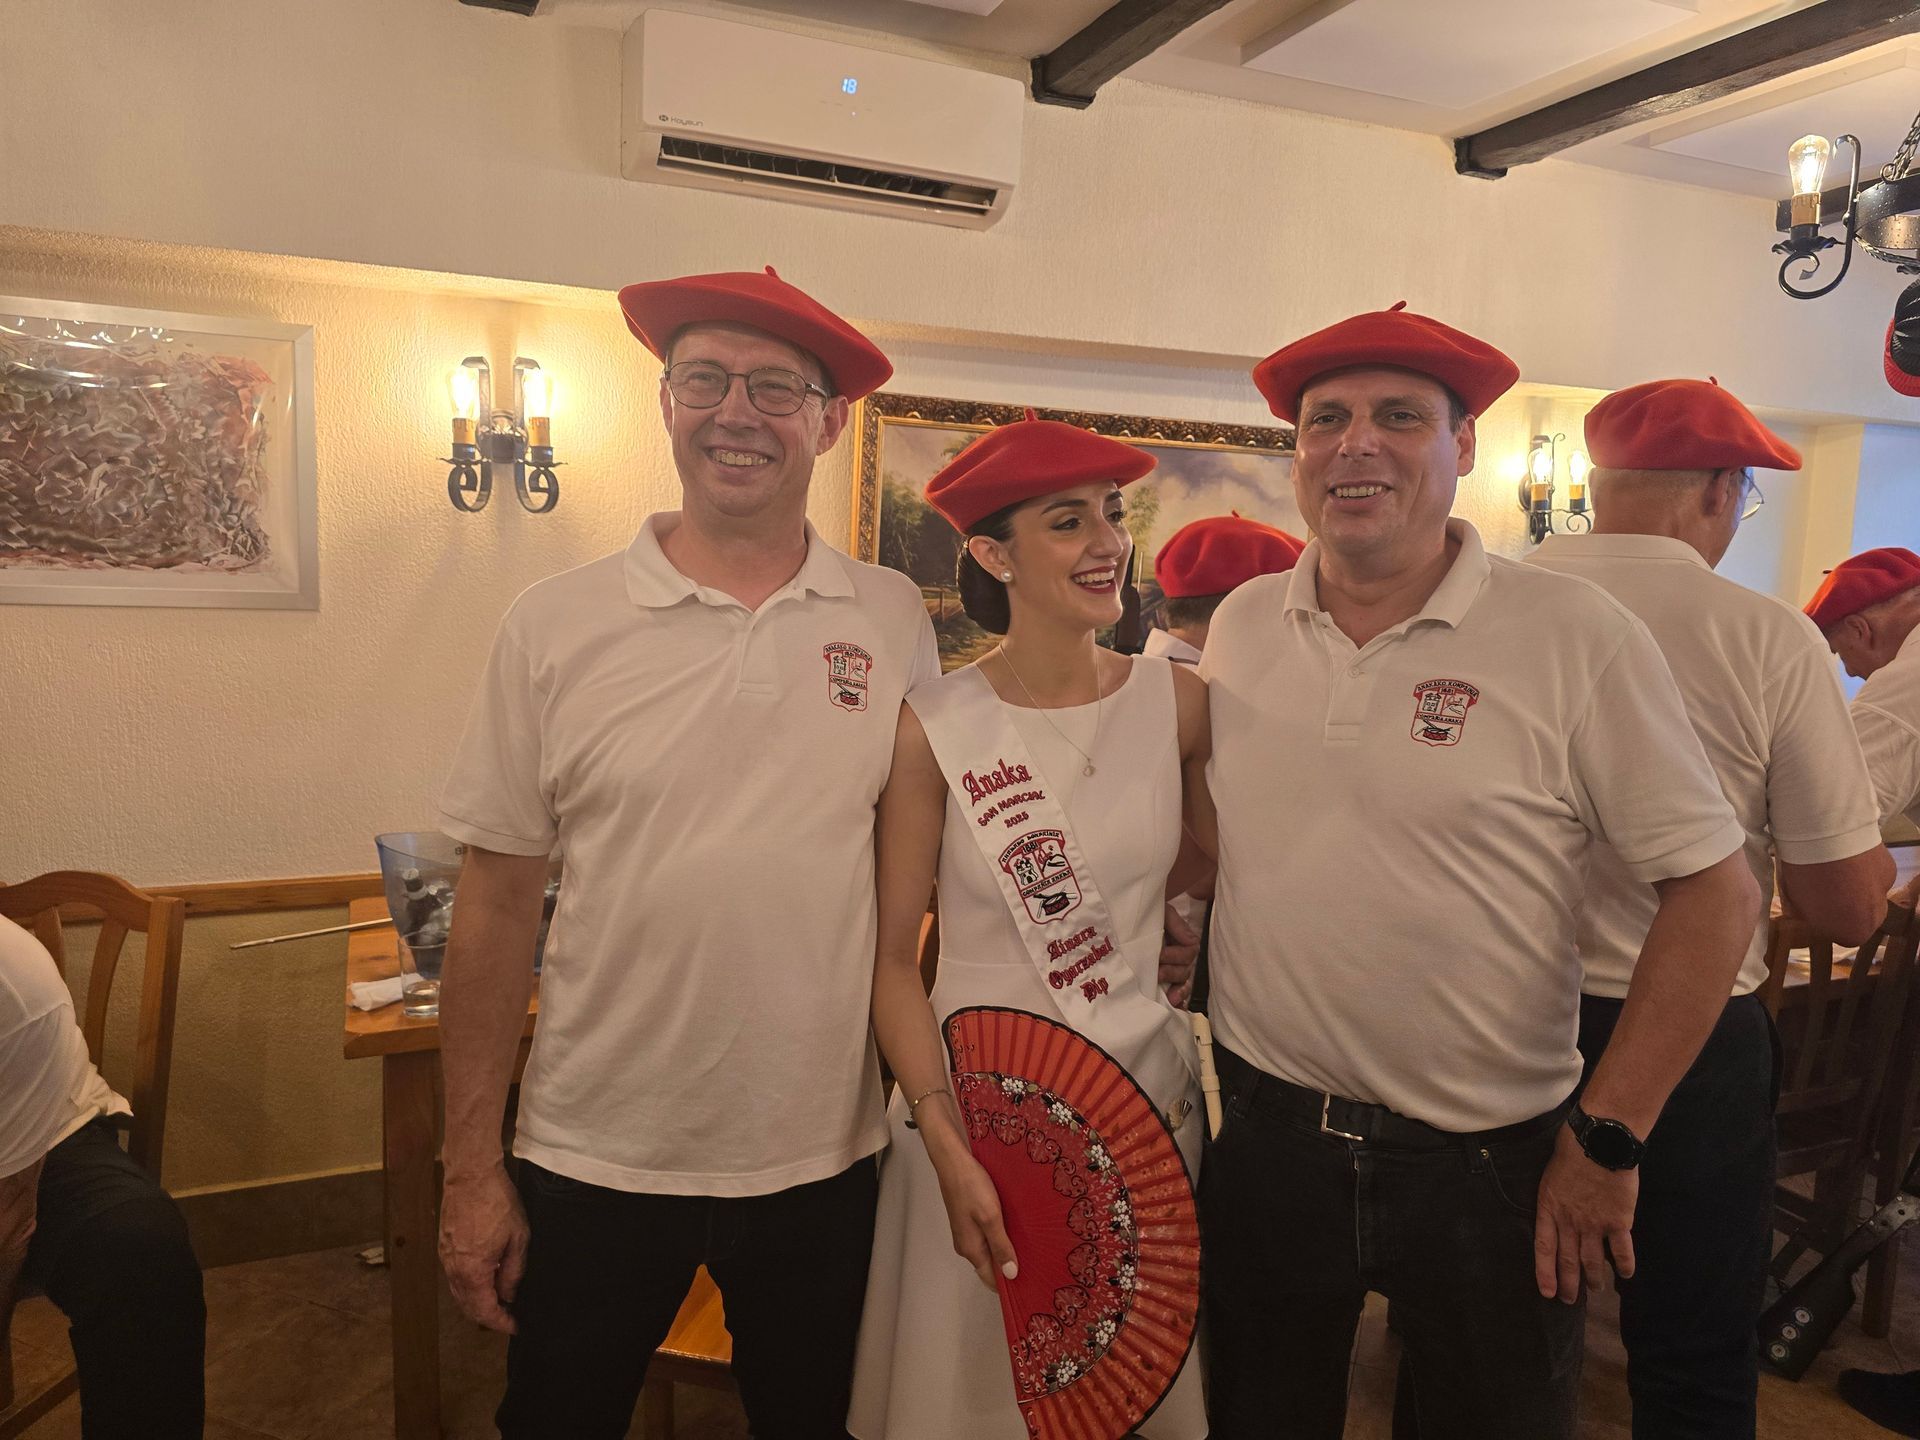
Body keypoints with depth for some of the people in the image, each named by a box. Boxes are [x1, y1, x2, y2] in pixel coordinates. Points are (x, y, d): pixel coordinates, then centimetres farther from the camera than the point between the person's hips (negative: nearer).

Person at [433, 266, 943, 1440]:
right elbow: (500, 903, -4)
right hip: (596, 1159, -1)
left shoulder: (895, 619, -4)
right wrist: (471, 1167, -1)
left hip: (826, 1156, 1)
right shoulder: (557, 626, -8)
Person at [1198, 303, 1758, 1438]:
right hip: (1267, 1139, 4)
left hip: (1489, 1167, -3)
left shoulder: (1577, 636, -12)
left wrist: (1609, 1137, -11)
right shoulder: (1240, 626, 0)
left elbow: (1717, 890, -10)